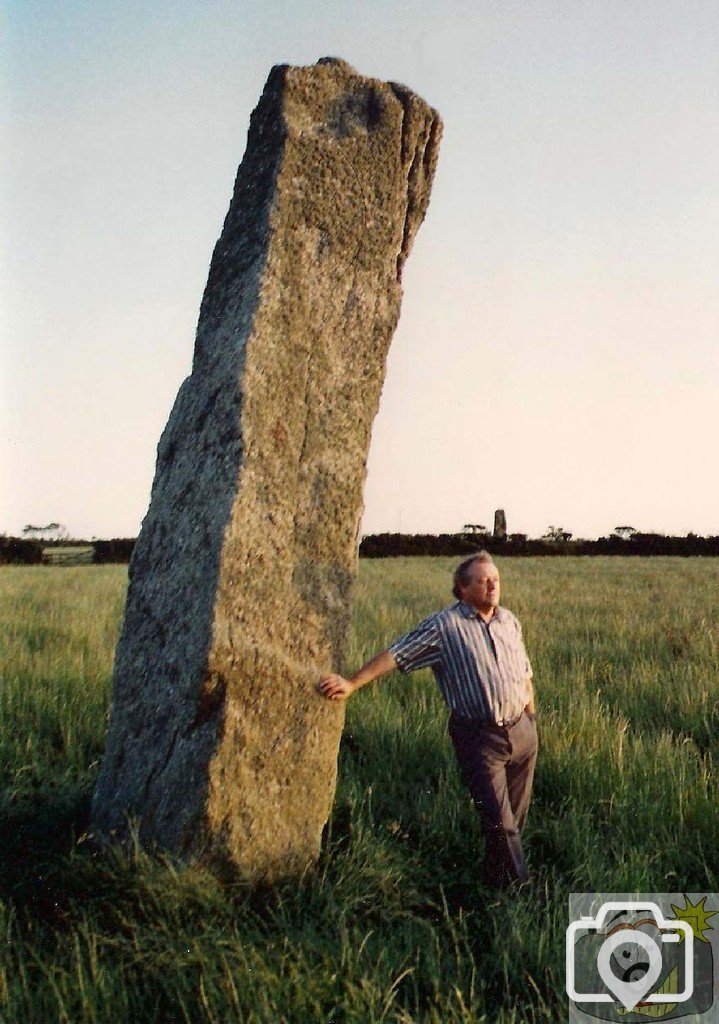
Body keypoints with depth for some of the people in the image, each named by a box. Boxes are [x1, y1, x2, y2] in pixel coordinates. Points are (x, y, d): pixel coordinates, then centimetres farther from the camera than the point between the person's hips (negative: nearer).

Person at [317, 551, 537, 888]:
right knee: (498, 819, -6)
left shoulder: (509, 620, 9)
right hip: (479, 737, -5)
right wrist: (352, 683, -17)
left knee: (516, 814, 14)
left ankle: (498, 876, 33)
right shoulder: (445, 626, -8)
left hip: (521, 730, 6)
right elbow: (396, 654, -11)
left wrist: (531, 719, 19)